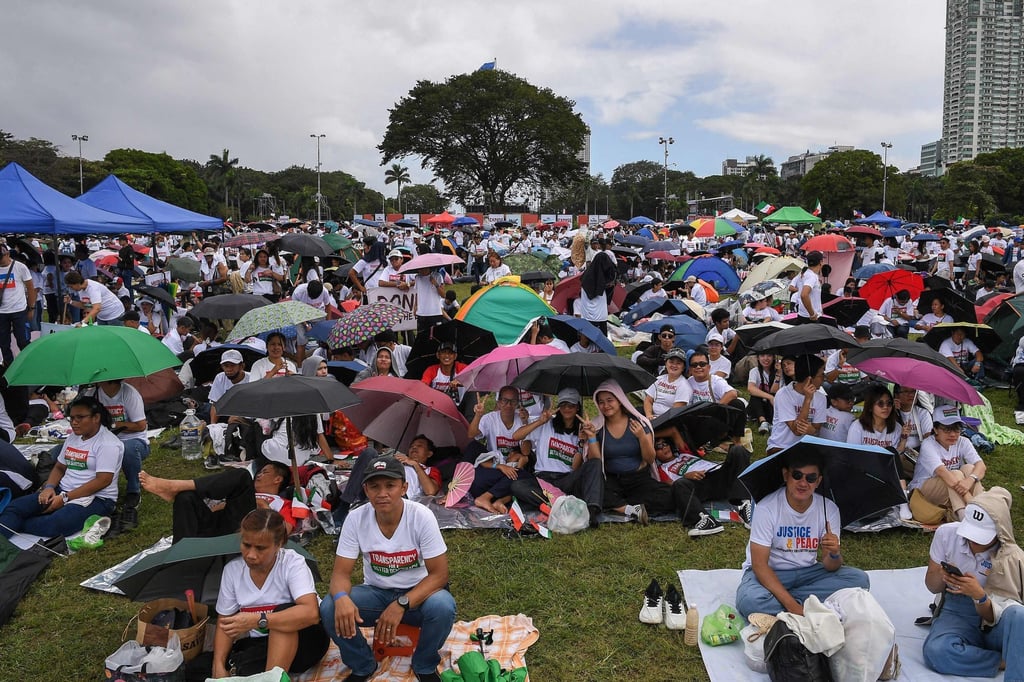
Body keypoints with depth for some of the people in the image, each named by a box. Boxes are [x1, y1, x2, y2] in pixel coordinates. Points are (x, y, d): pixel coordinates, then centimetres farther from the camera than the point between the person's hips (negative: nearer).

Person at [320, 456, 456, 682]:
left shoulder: (422, 517, -22)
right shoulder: (355, 518, -15)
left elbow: (439, 574, -19)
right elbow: (341, 572, -12)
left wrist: (401, 604, -33)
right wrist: (341, 598, -37)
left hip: (417, 593, -2)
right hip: (376, 592, 2)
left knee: (443, 607, -34)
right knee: (329, 609, -24)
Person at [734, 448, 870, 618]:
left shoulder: (829, 509, -9)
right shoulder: (766, 508, -21)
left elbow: (830, 567, -8)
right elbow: (760, 564, -22)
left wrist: (834, 554, -33)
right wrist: (793, 606, -31)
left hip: (807, 571, 5)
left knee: (859, 579, -16)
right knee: (749, 600, -36)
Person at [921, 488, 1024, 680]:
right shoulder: (946, 534, -9)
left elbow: (994, 617, -12)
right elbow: (932, 587, 2)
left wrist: (980, 595, -34)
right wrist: (942, 577, -22)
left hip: (997, 622, -2)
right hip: (957, 613, 2)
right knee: (935, 651, -34)